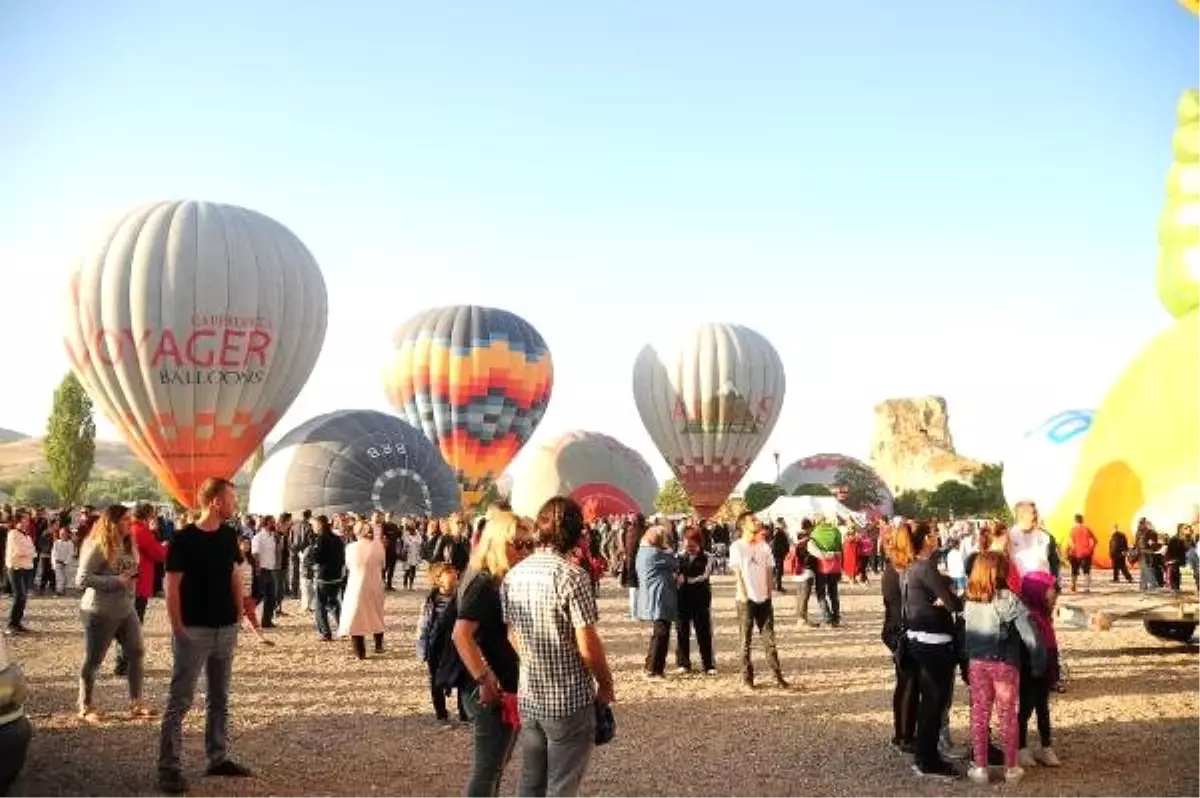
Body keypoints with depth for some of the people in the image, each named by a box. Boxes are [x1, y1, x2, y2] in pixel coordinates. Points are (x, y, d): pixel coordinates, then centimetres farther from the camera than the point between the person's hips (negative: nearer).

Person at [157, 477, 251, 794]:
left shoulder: (229, 536, 6)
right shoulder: (184, 539, -13)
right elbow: (172, 586, -12)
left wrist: (239, 614, 8)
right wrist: (178, 629, -13)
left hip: (226, 629, 7)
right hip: (194, 631, -6)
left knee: (219, 698, 14)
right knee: (180, 700, -2)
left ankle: (218, 758, 24)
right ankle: (169, 768, 4)